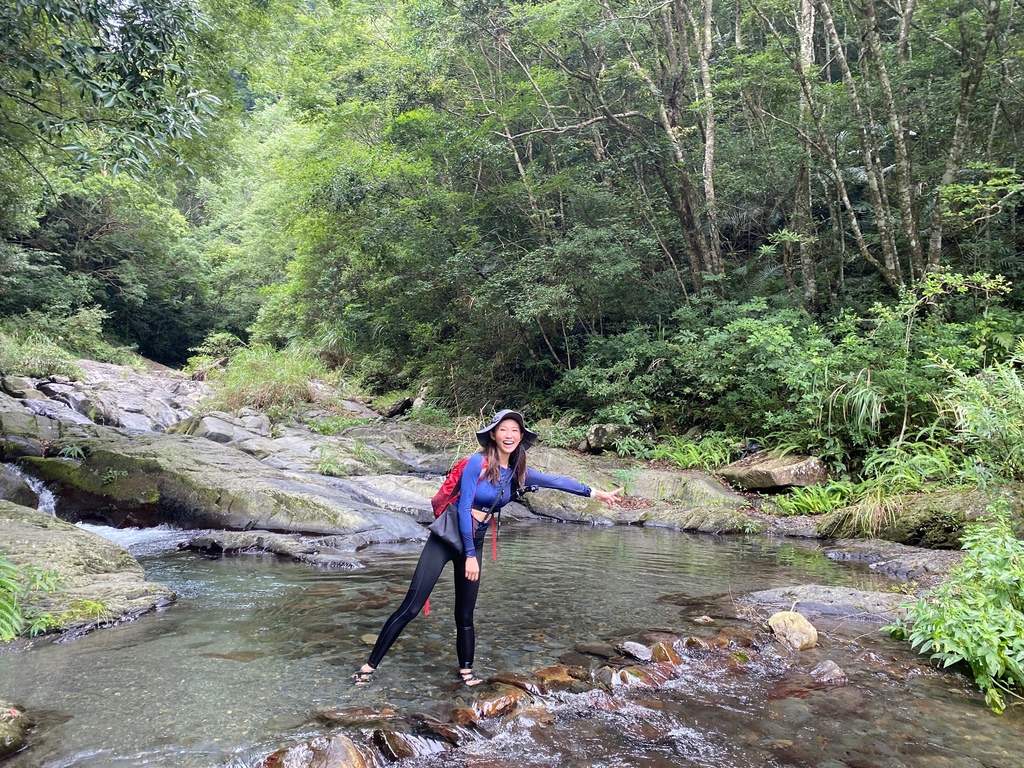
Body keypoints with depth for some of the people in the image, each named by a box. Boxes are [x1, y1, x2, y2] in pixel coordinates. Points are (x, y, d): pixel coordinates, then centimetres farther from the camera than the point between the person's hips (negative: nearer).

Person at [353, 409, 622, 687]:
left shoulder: (516, 472, 2)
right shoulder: (478, 462, -16)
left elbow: (555, 481, 10)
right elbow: (464, 508, -17)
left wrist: (596, 493, 12)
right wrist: (469, 555, -15)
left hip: (474, 543, 5)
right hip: (446, 538, -5)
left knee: (465, 613, 10)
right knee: (411, 607, -6)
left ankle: (466, 671, 26)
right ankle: (370, 665, 4)